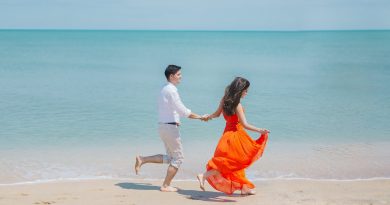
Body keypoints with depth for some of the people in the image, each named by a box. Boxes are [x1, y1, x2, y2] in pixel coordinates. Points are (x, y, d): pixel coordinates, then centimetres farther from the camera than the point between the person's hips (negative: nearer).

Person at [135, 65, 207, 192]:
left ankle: (142, 160, 10)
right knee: (178, 158, 2)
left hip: (163, 125, 9)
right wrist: (200, 117, -12)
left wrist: (176, 120, 17)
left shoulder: (164, 89, 14)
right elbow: (183, 111, -18)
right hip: (170, 127, -9)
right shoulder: (171, 90, -16)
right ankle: (166, 186, 7)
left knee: (169, 157, 17)